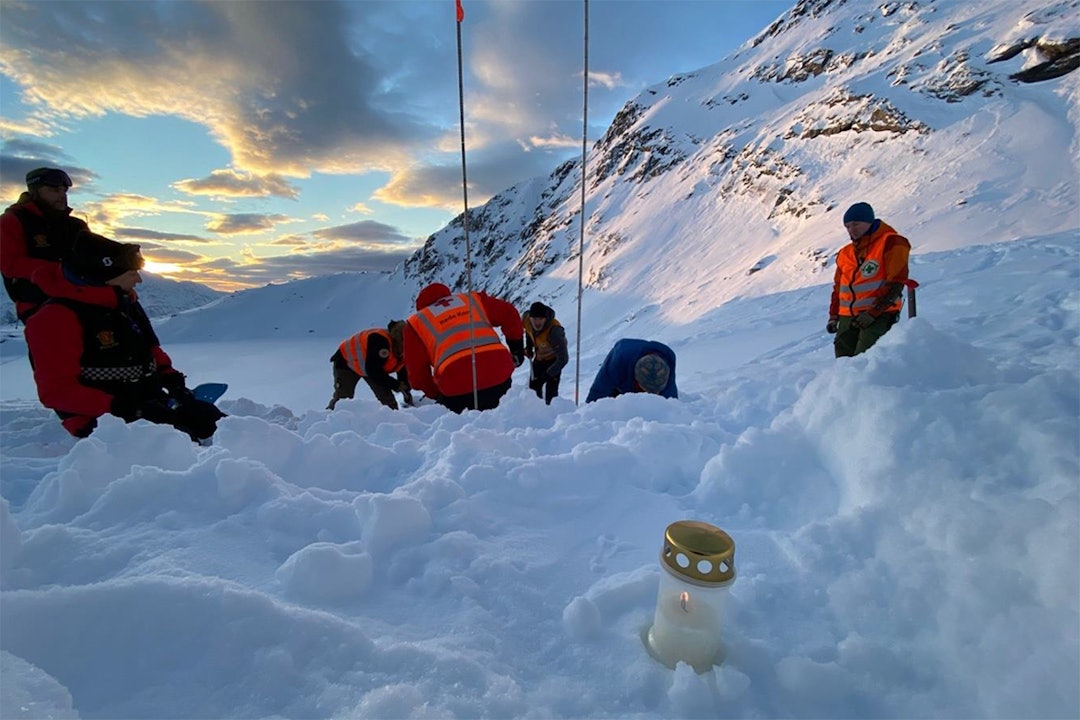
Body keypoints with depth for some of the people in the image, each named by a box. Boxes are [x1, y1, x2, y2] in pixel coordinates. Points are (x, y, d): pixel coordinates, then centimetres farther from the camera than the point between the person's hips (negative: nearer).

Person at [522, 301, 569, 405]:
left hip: (554, 359, -6)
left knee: (551, 391, -15)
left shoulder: (554, 331, -41)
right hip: (539, 357, 6)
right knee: (533, 388, 14)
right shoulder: (526, 318, -24)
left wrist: (548, 374, -34)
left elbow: (563, 359, -37)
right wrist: (529, 347, 2)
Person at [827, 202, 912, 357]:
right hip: (847, 316, 6)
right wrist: (833, 316, 13)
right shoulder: (845, 253, 17)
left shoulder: (891, 243, -1)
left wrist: (873, 312, -16)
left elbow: (896, 283, -8)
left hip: (879, 314, -6)